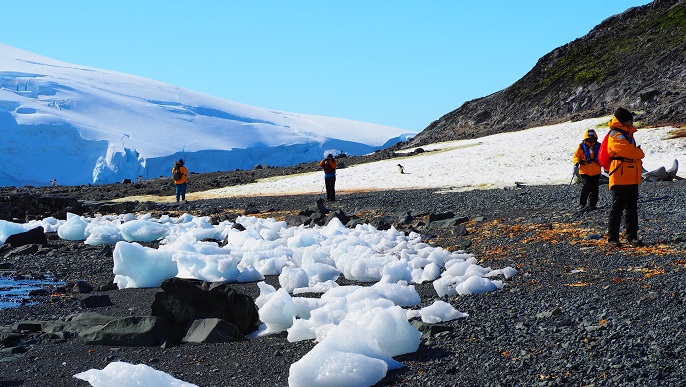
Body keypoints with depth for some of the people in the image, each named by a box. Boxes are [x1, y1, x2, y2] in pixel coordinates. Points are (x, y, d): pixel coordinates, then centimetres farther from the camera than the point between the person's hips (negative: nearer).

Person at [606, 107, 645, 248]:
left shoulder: (627, 133, 21)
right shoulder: (616, 135, -12)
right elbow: (629, 151, -22)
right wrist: (640, 154, -4)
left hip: (632, 178, 10)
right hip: (620, 178, -10)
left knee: (632, 208, 12)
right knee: (617, 208, -6)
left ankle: (632, 236, 18)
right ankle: (612, 239, -3)